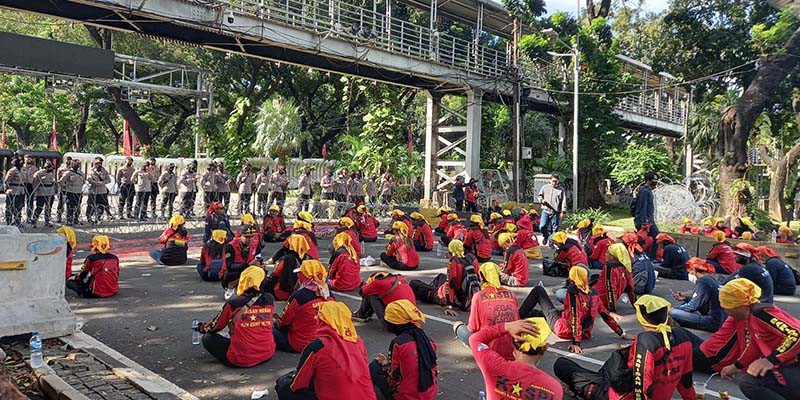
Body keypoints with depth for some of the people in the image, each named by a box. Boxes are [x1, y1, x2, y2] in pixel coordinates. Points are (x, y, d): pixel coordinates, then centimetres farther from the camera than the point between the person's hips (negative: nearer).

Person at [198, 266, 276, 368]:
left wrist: (201, 328, 25)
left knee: (207, 338, 13)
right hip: (268, 355, 4)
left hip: (241, 360, -3)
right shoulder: (270, 300, -4)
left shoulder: (233, 303, -12)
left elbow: (215, 326, 5)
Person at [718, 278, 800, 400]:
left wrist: (771, 360, -32)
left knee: (748, 381, -28)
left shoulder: (760, 312, -20)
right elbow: (755, 347, 23)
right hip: (785, 366, 11)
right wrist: (736, 367, 30)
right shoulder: (751, 318, 10)